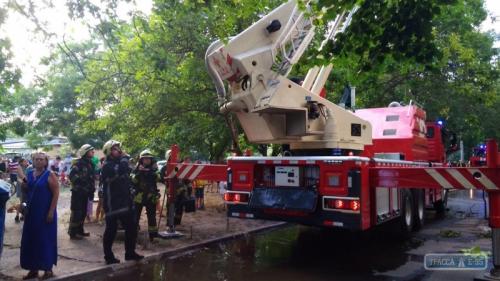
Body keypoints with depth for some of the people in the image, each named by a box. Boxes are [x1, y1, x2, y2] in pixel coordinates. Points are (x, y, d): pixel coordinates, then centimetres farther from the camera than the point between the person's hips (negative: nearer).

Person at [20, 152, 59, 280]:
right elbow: (26, 191, 18)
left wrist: (51, 211, -19)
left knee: (45, 239, 2)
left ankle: (48, 269, 13)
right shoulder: (30, 174, 7)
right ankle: (33, 269, 22)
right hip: (31, 212, 6)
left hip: (45, 213, -6)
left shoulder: (50, 175, -9)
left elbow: (56, 193, -13)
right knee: (31, 240, 10)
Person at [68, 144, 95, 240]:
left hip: (85, 192, 8)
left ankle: (79, 230, 24)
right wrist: (80, 182, -22)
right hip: (78, 191, -8)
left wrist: (92, 190, 13)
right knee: (76, 212, -5)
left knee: (83, 212, 13)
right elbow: (72, 176, -23)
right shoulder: (79, 163, -12)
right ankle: (72, 233, 2)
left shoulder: (90, 163, 14)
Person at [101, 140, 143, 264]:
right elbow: (122, 170, -31)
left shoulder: (118, 163, 16)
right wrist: (125, 158, -17)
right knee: (111, 230, 1)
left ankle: (130, 252, 23)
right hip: (112, 203, -8)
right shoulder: (107, 165, -12)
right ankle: (108, 256, 15)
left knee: (131, 227, 11)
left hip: (124, 201, 8)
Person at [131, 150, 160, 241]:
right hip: (139, 195, -1)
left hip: (151, 196, 2)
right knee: (136, 215, 2)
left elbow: (158, 178, -12)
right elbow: (133, 180, -11)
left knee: (152, 216, 6)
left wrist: (150, 171, -22)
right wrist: (139, 172, -21)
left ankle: (153, 234, 14)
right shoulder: (137, 169, 1)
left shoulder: (154, 169, 6)